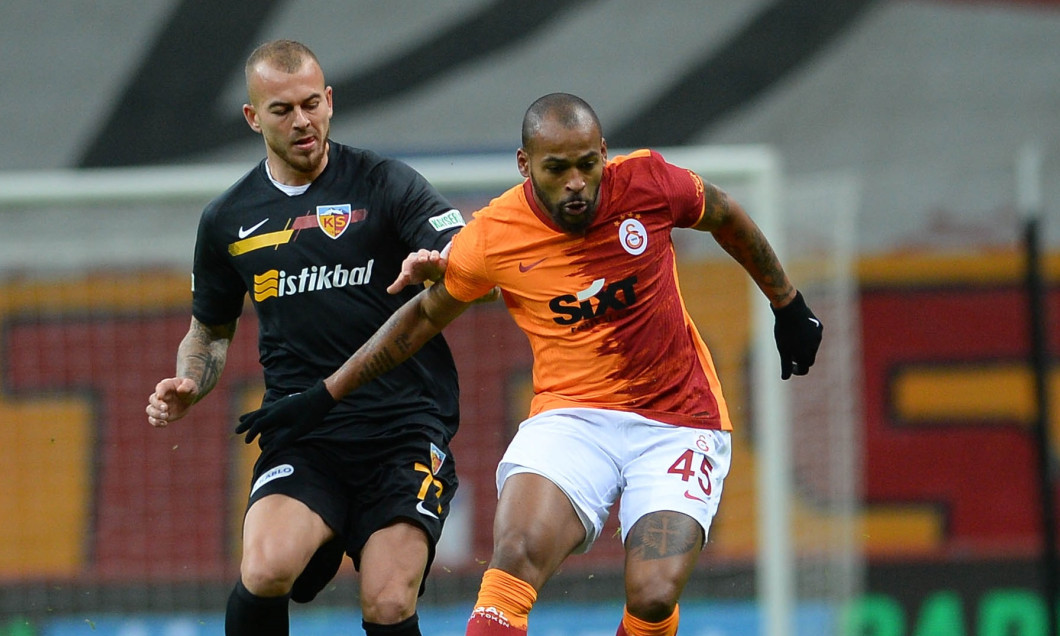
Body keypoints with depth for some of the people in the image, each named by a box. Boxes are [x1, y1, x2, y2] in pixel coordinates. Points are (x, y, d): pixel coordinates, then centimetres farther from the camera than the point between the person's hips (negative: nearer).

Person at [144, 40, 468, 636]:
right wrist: (185, 391, 5)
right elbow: (210, 332, 27)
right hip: (302, 439, 2)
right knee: (265, 570, -26)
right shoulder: (227, 219, 12)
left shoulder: (384, 183, 1)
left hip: (406, 429, -2)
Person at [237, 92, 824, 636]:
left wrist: (788, 305, 24)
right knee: (517, 555, -28)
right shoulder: (492, 237, -9)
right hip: (573, 415, 0)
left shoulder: (646, 182, -9)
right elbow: (426, 314, 10)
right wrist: (319, 396, 13)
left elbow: (726, 217, 12)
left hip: (679, 422, 0)